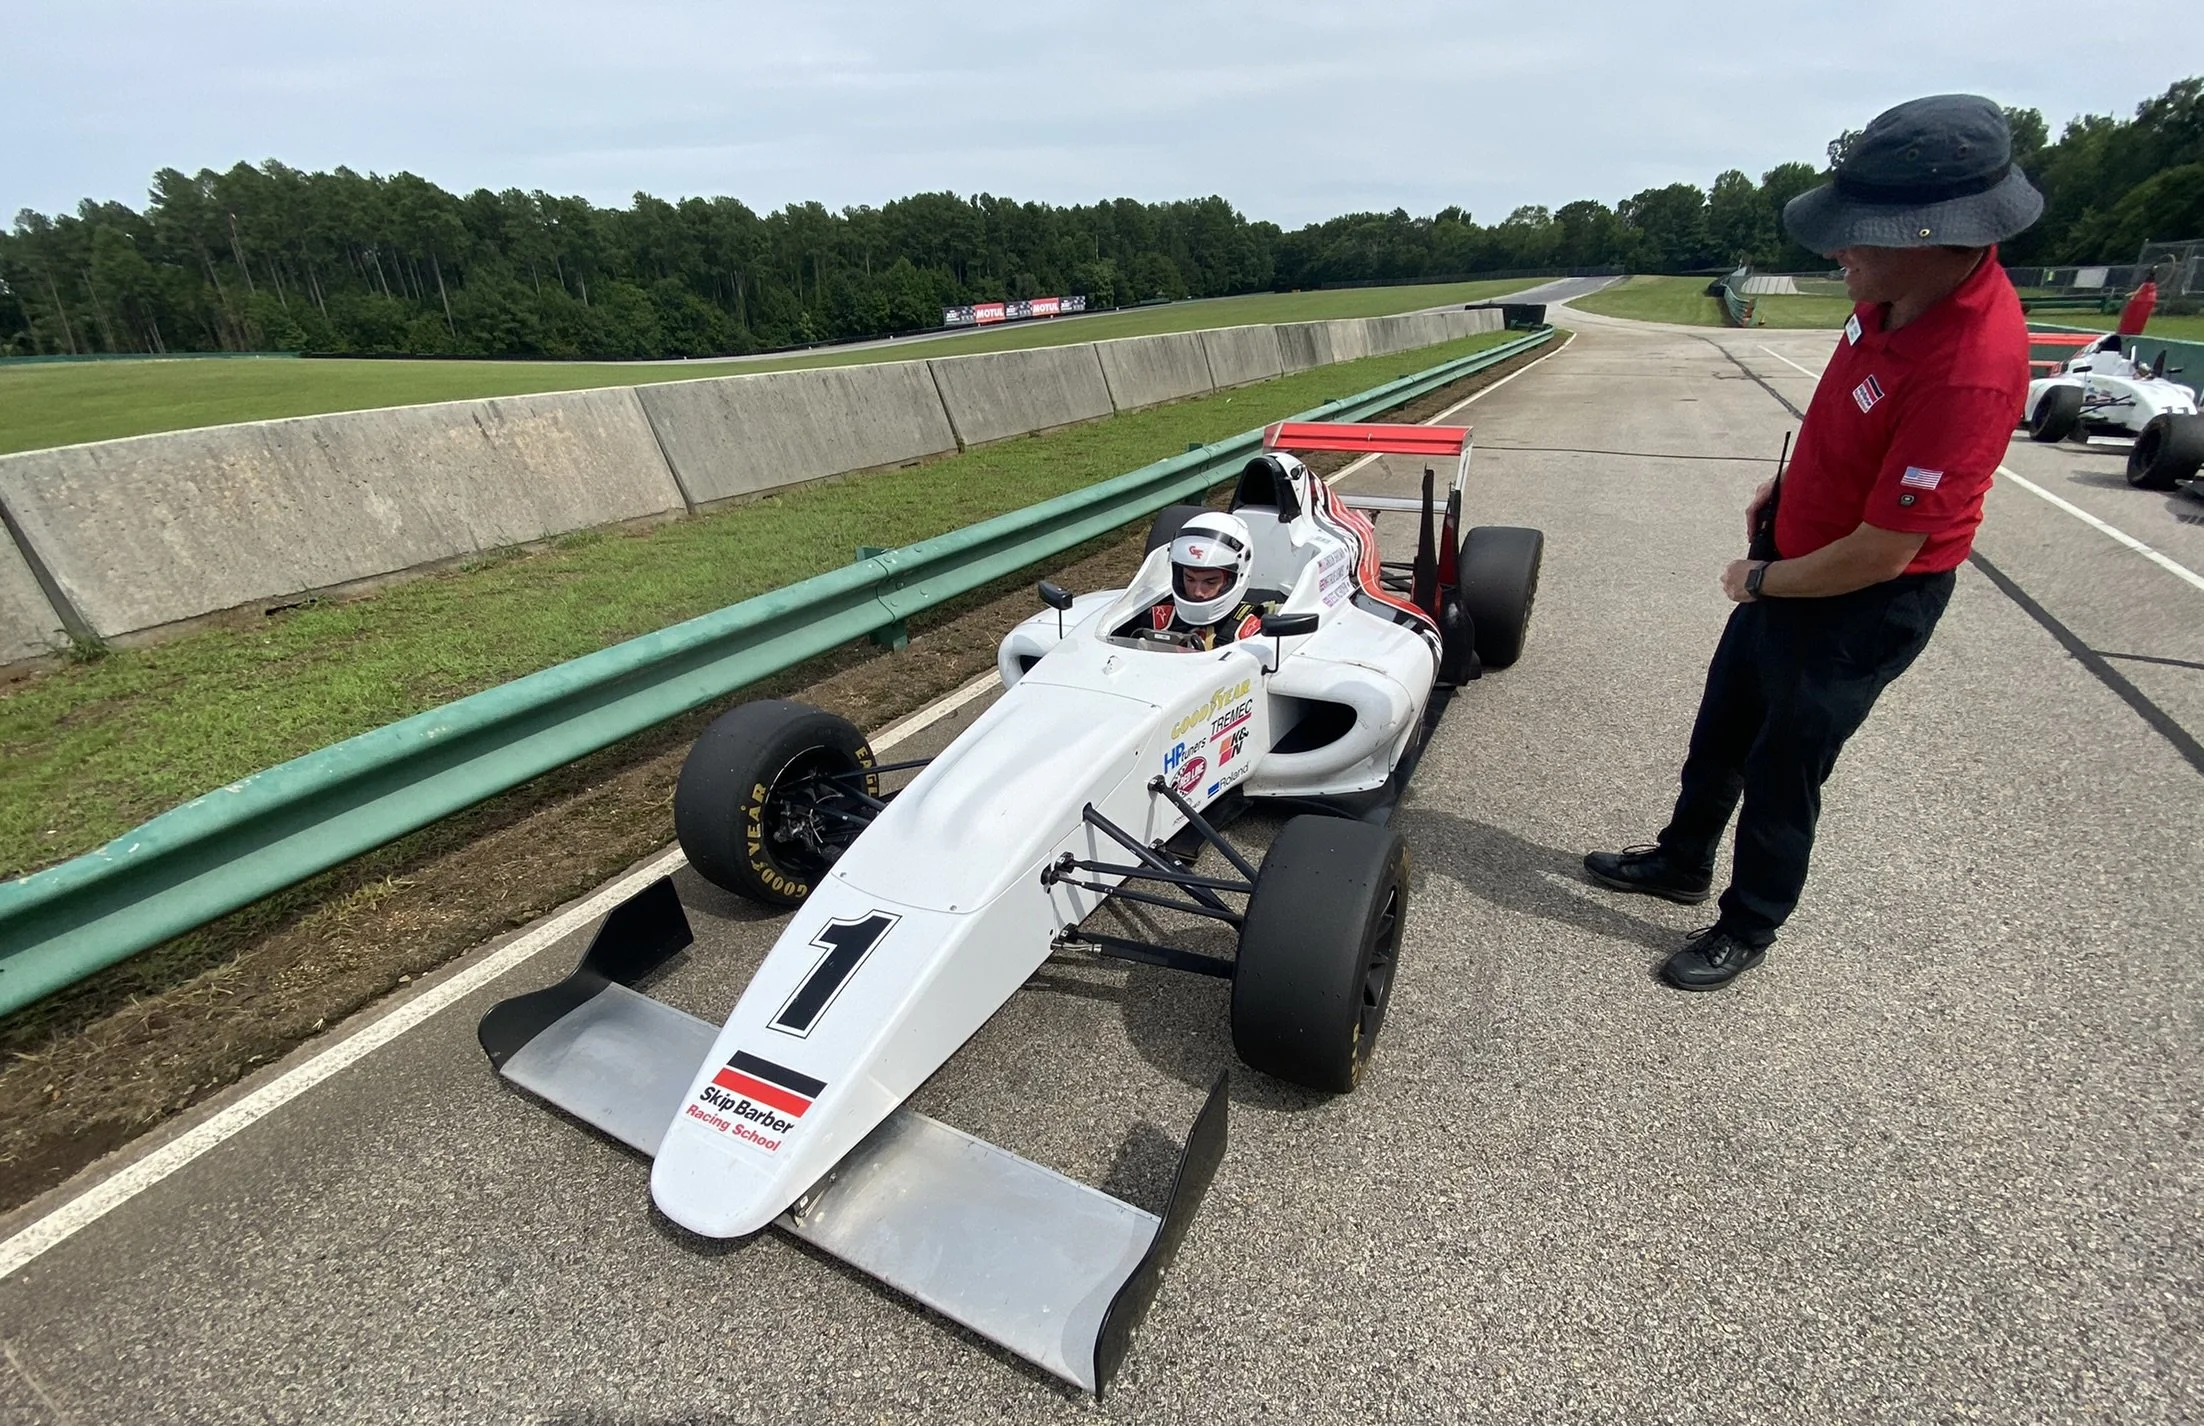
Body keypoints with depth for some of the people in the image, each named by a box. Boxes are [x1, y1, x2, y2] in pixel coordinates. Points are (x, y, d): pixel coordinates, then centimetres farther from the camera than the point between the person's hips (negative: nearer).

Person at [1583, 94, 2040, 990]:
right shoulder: (1896, 292, -8)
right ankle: (1683, 859, 43)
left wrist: (1759, 581, -14)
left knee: (1782, 767, 8)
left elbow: (1878, 555, -28)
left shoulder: (1973, 369, -33)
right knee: (1722, 723, 21)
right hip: (1794, 562, 8)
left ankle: (1748, 929, 31)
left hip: (1865, 605, -8)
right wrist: (1783, 487, 8)